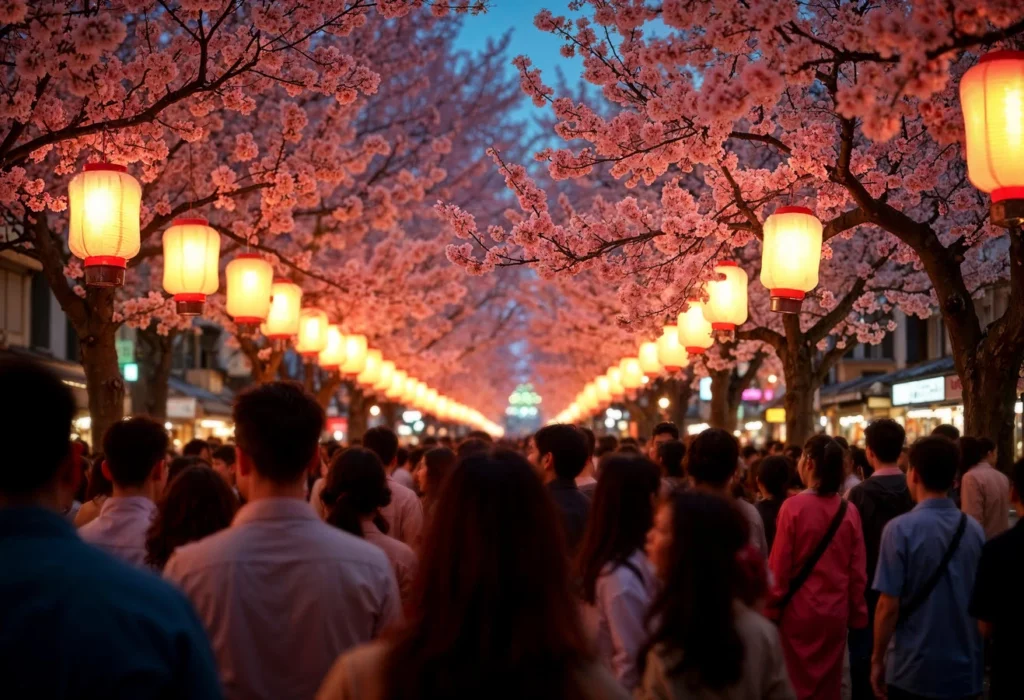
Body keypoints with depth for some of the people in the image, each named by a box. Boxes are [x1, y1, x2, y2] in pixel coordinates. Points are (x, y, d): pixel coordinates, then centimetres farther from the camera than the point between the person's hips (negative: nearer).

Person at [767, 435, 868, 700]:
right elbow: (858, 569, -1)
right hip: (835, 611, 3)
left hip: (799, 609, -3)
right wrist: (857, 614, 11)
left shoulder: (793, 506, -15)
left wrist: (772, 608, 0)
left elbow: (779, 564, -11)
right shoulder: (849, 511, -6)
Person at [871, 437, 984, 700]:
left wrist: (877, 659, -2)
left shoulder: (901, 529, -14)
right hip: (965, 668, 4)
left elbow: (889, 606, -14)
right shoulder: (975, 529, 0)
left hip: (913, 670, -4)